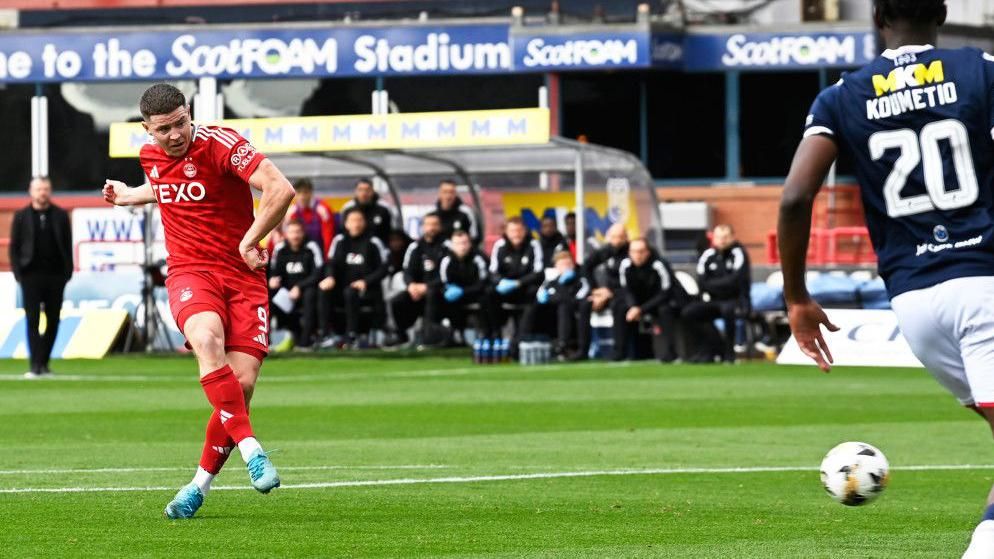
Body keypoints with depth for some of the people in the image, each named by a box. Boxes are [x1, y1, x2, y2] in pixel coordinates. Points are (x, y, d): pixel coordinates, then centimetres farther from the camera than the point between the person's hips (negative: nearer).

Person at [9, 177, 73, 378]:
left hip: (55, 275, 2)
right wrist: (18, 273, -5)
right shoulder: (21, 216, 5)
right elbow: (14, 247, 4)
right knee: (33, 320, -6)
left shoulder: (60, 216, 8)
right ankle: (36, 365, -9)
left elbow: (67, 246, 8)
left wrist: (67, 272, -1)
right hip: (31, 276, -2)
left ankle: (44, 363, 15)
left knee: (53, 320, 5)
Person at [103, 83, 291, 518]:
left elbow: (281, 190, -20)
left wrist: (248, 243, -13)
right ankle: (251, 449, -37)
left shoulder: (221, 144, -13)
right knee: (207, 339, -33)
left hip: (242, 273, -2)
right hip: (189, 271, 2)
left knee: (243, 382, -13)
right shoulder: (150, 156, 7)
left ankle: (200, 485, 4)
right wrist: (131, 196, 34)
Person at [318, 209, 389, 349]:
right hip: (343, 288, 4)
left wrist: (365, 281, -16)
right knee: (324, 292, -24)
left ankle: (352, 336, -31)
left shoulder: (373, 242, 0)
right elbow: (331, 263, 5)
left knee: (350, 293, -35)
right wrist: (330, 277, -17)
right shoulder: (339, 240, 10)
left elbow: (383, 269, -1)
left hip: (368, 291, -4)